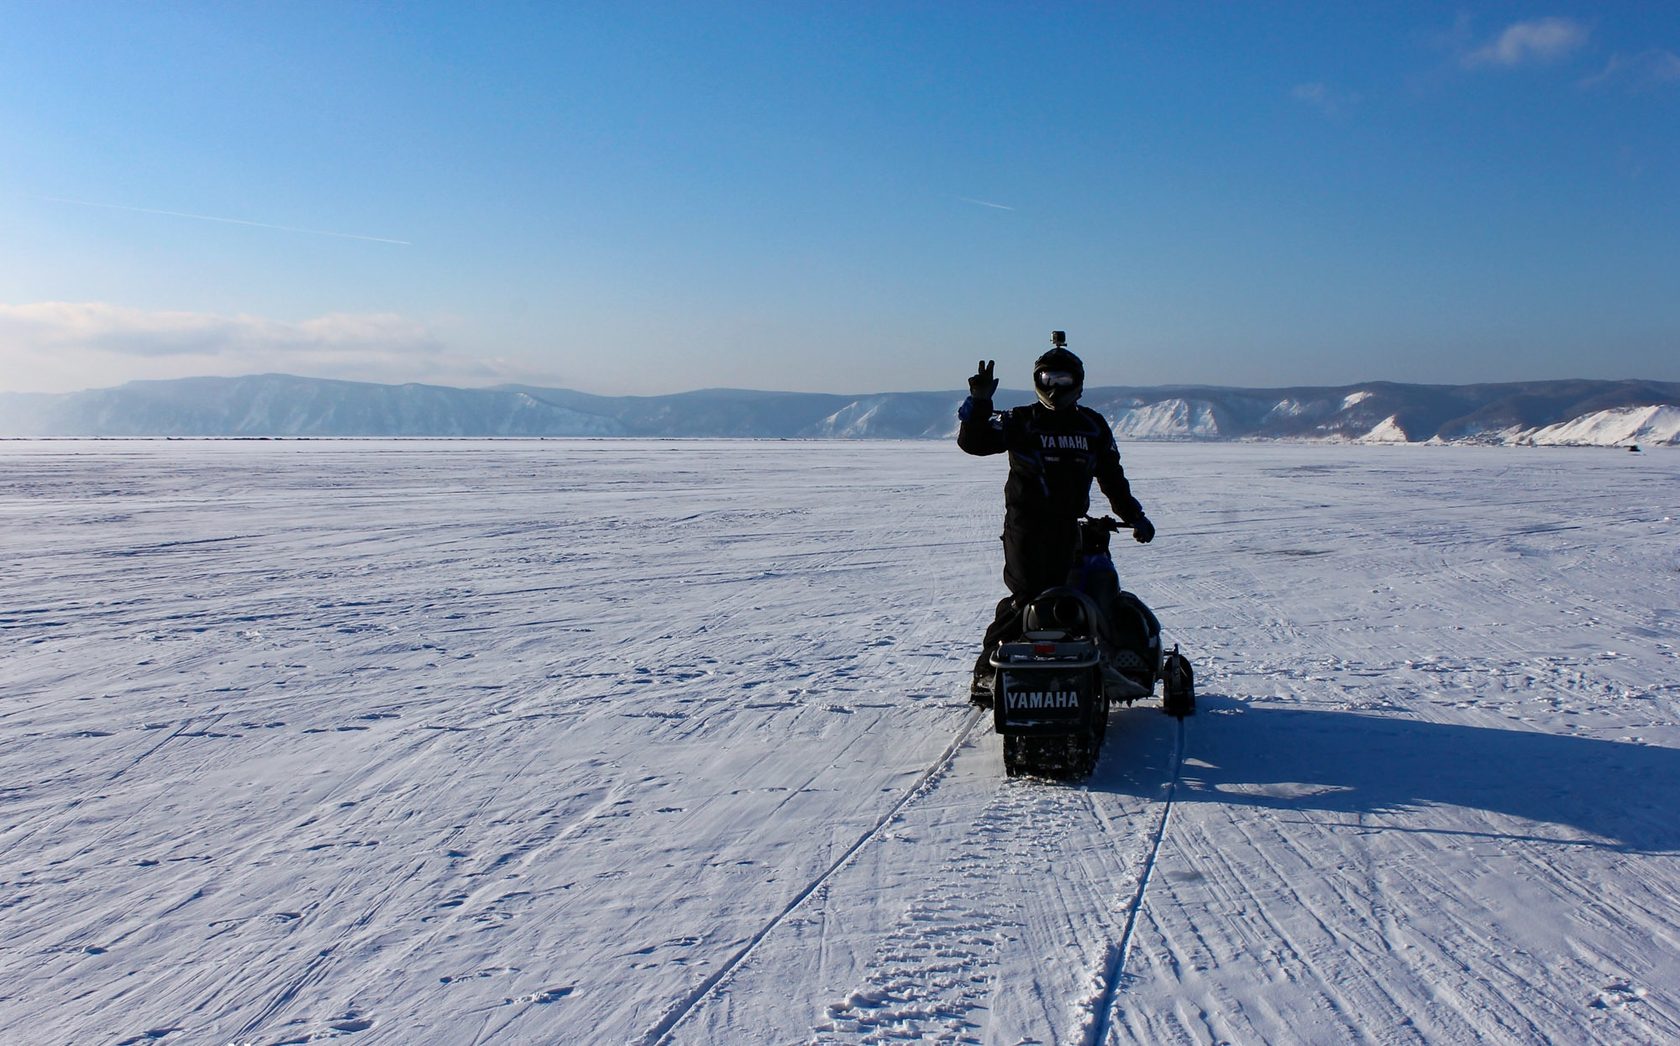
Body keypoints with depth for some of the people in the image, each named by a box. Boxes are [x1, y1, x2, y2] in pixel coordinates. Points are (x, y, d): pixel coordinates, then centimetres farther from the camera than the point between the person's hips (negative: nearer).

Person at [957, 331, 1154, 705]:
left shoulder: (1093, 426, 14)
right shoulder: (1020, 421, 2)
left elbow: (1112, 477, 21)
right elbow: (972, 441, -6)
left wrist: (1135, 516, 20)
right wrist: (979, 401, -19)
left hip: (1067, 529, 4)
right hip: (1025, 524, -4)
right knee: (1026, 597, -13)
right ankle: (986, 673, -7)